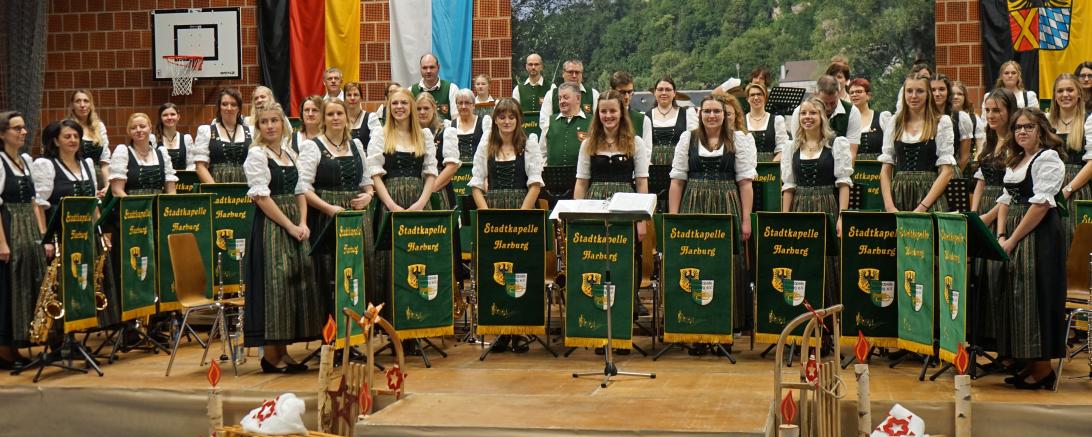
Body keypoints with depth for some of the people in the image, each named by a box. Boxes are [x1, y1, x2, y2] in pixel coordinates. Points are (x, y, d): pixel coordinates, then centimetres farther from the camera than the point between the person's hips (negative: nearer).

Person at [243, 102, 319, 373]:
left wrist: (303, 224, -1)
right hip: (269, 226, -7)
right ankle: (270, 355, -2)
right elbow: (262, 197, -13)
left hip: (294, 226, 7)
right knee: (273, 283, -8)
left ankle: (282, 351, 14)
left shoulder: (290, 154, 15)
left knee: (297, 281, 6)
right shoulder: (256, 154, -6)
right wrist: (289, 226, -15)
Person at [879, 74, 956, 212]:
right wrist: (889, 206, -6)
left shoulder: (942, 122, 3)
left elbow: (946, 171, -3)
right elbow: (885, 169, 8)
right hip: (898, 196, 2)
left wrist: (922, 207, -12)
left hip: (930, 195, -2)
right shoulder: (894, 123, 11)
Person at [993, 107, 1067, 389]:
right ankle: (1029, 363, 15)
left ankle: (1043, 368, -1)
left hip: (1039, 236, -9)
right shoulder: (1015, 161, 19)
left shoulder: (1048, 158, -9)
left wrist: (1012, 240, -15)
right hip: (1014, 236, 9)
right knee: (1015, 296, 8)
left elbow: (1041, 205, -16)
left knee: (1034, 297, -8)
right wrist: (1001, 236, 2)